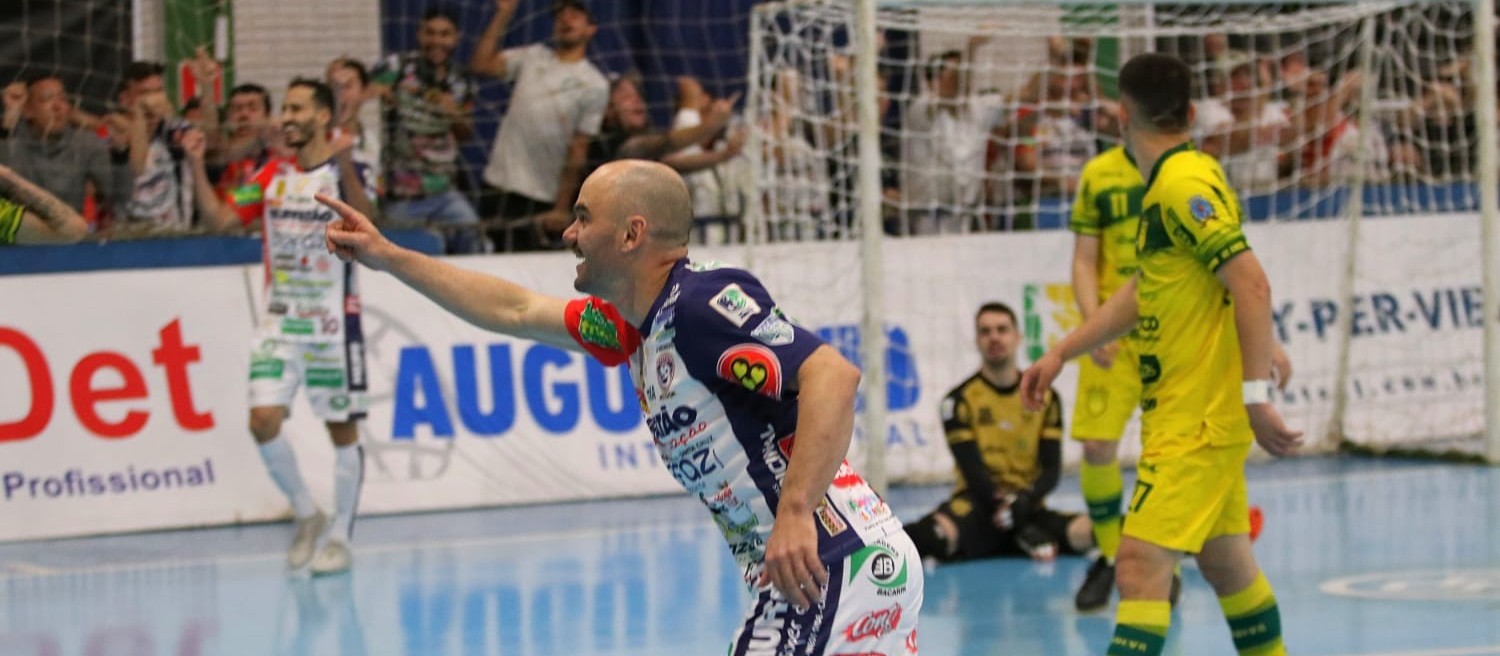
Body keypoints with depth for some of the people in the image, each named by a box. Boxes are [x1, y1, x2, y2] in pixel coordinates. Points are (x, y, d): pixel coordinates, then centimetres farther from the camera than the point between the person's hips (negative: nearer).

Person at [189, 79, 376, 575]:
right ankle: (307, 516, 11)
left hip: (333, 323, -4)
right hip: (280, 320, 4)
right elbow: (221, 217, 3)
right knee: (263, 421, -9)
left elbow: (363, 215, -26)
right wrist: (198, 168, -11)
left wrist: (345, 165, -43)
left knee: (342, 429, 2)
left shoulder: (344, 171, -6)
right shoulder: (273, 176, 8)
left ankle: (340, 537, 14)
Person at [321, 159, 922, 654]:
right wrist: (387, 257, 34)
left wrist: (796, 514, -34)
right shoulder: (635, 322, 15)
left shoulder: (704, 304, -14)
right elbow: (516, 311, 30)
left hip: (827, 563, -10)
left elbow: (833, 375, -26)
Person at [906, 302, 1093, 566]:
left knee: (1087, 531, -26)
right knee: (935, 533, -39)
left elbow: (1051, 469, 2)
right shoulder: (960, 400, 0)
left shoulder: (1044, 397, 9)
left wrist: (1025, 500, -18)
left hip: (1026, 507, 5)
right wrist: (1002, 503, -21)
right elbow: (972, 471, -7)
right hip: (979, 505, -5)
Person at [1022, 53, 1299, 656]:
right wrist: (1061, 352, 24)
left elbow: (1252, 286, -22)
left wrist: (1256, 396, -24)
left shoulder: (1185, 183, -16)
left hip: (1194, 424, -10)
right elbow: (1141, 292, 24)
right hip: (1205, 420, 10)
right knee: (1226, 562, 18)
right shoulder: (1168, 183, 13)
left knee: (1140, 564, -15)